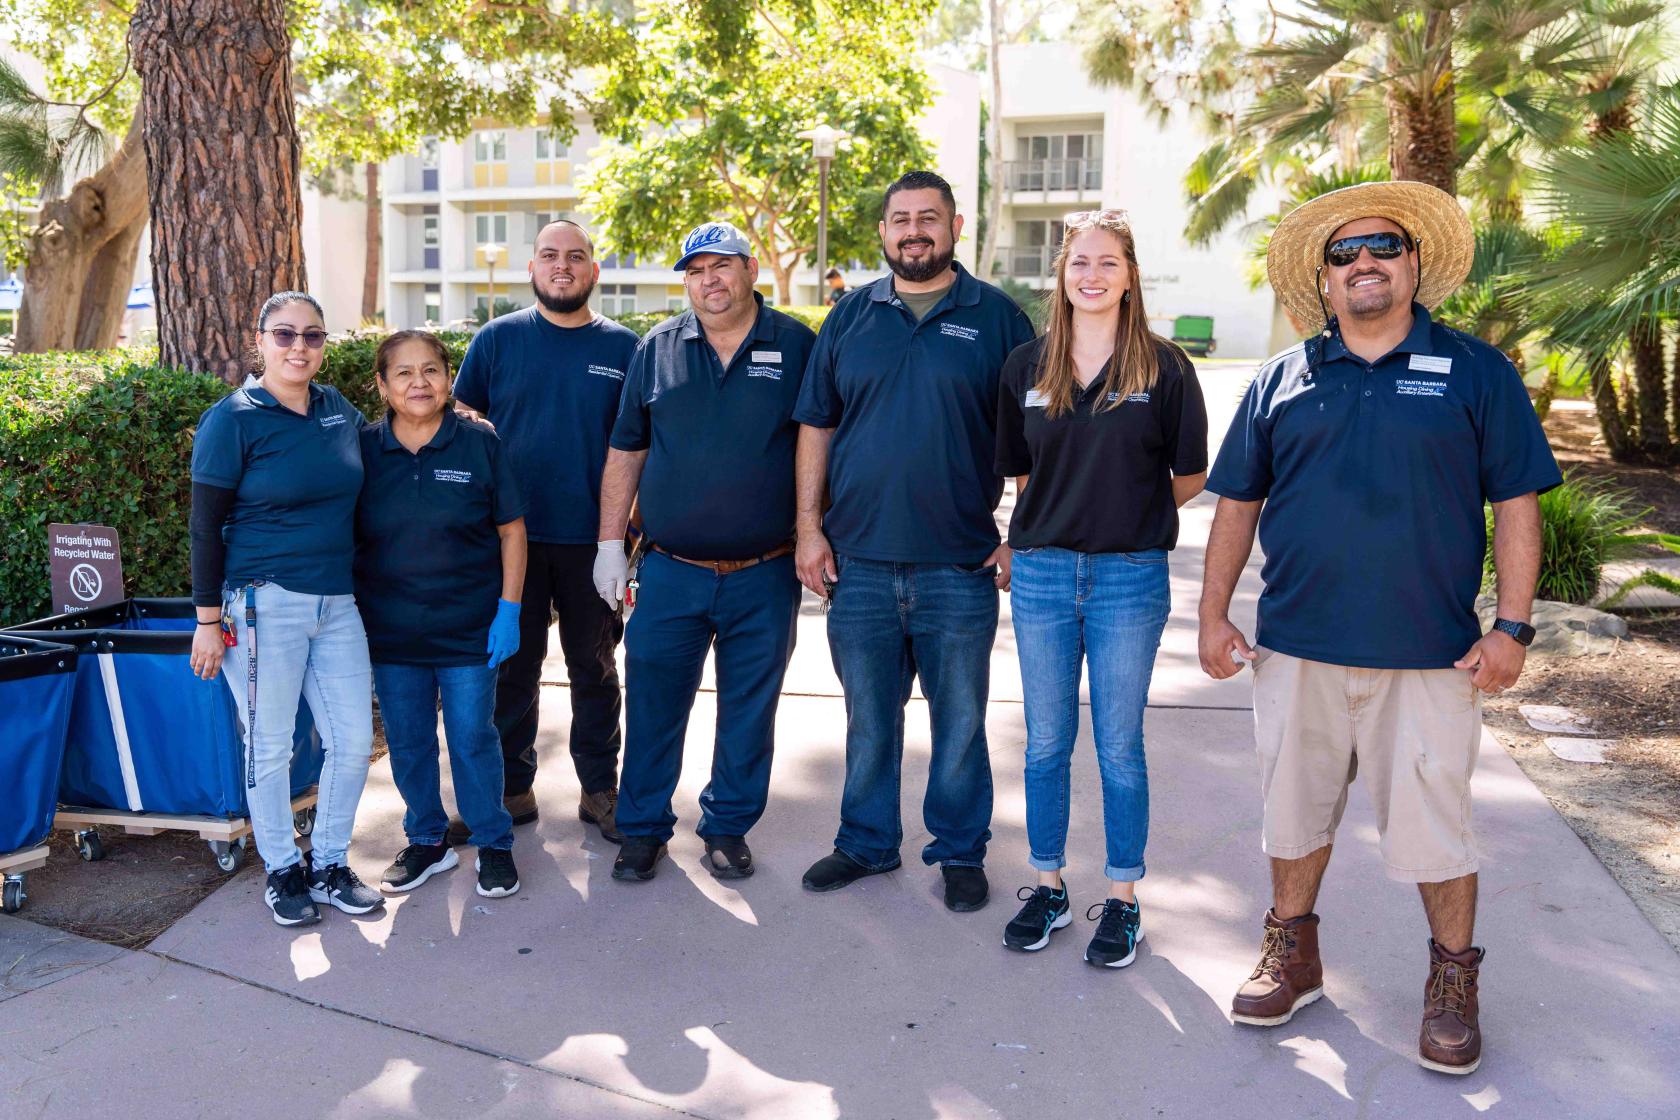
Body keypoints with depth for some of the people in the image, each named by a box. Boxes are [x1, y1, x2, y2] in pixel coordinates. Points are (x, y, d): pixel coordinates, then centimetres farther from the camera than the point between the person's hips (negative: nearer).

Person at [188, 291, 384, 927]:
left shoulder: (340, 410, 8)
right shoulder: (232, 420, -6)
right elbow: (206, 528, -5)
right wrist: (208, 620, -8)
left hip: (337, 604, 5)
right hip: (264, 604, -5)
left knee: (353, 742, 6)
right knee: (270, 748, 5)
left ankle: (329, 865, 25)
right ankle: (282, 870, 25)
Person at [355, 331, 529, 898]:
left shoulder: (479, 443, -5)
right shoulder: (362, 449, 0)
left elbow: (511, 531, -2)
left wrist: (509, 610, -7)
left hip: (469, 630, -2)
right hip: (390, 632, 2)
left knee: (473, 740, 6)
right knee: (407, 742, 13)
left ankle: (494, 844, 23)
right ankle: (426, 841, 32)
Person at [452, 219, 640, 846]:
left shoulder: (623, 347, 4)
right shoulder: (497, 339, 4)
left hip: (592, 539, 0)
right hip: (512, 535, 0)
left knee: (594, 669, 10)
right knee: (511, 666, 9)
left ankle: (600, 790, 23)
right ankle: (510, 790, 23)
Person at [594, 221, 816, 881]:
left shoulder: (797, 347, 1)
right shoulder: (657, 351, 6)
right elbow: (625, 452, 9)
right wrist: (610, 543, 5)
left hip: (764, 577, -1)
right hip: (671, 572, 1)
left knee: (748, 710, 10)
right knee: (652, 704, 6)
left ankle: (727, 828, 27)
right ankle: (643, 828, 23)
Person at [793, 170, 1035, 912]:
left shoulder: (997, 317, 1)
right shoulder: (850, 317, 8)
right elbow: (815, 427, 9)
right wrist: (809, 528, 2)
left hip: (960, 565, -2)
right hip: (858, 562, 2)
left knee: (959, 721, 9)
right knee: (868, 718, 14)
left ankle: (960, 852, 27)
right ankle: (867, 843, 31)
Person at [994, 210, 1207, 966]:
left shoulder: (1164, 368, -1)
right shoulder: (1026, 367, 7)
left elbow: (1190, 477, 5)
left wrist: (1131, 507, 6)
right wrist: (1059, 515, 7)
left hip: (1129, 577, -2)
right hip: (1042, 571, 3)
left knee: (1120, 747, 6)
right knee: (1046, 742, 10)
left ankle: (1122, 900, 21)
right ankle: (1047, 888, 26)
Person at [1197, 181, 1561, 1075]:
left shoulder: (1475, 372, 3)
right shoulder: (1282, 380, 8)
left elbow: (1516, 502, 1)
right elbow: (1237, 502, 9)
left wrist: (1512, 627, -6)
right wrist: (1214, 614, 4)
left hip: (1430, 656, -2)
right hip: (1297, 647, 2)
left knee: (1433, 821, 6)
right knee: (1294, 809, 13)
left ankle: (1454, 981, 28)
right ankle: (1293, 955, 33)